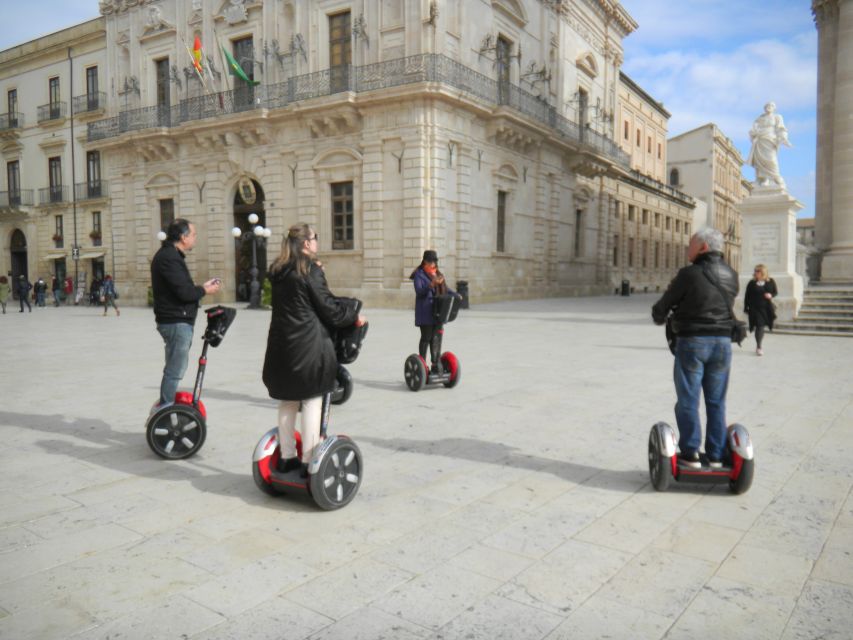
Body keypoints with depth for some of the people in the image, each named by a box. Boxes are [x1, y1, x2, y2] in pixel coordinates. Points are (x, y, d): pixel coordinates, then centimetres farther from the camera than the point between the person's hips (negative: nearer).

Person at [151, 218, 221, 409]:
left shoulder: (170, 255, 17)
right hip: (177, 322, -11)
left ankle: (162, 408, 29)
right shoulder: (169, 257, -17)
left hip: (176, 321, 11)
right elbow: (184, 292, -23)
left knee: (174, 368, 19)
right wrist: (204, 291, -7)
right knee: (175, 370, -6)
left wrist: (201, 287, 9)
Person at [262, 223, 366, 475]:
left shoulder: (278, 270, 10)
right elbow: (328, 307, -8)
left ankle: (287, 457, 22)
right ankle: (309, 462, 2)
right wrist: (354, 316, 6)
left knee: (287, 402, 14)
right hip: (308, 344, -7)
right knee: (312, 401, 0)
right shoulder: (311, 270, -10)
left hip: (281, 343, 7)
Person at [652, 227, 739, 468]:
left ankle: (690, 453, 9)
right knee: (716, 402, 12)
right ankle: (716, 455, 17)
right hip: (722, 342, 5)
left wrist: (659, 316, 19)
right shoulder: (731, 275, 5)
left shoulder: (689, 274, -13)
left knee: (688, 400, 5)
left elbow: (665, 303, -4)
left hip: (692, 341, -5)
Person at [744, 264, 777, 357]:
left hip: (766, 308, 2)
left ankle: (758, 346, 29)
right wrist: (746, 308, -1)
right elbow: (747, 296, 0)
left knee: (762, 327, 10)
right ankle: (758, 347, 3)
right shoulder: (752, 283, -3)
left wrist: (771, 295, -13)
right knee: (759, 327, -6)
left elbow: (776, 292, 11)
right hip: (755, 308, -2)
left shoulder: (770, 282, 2)